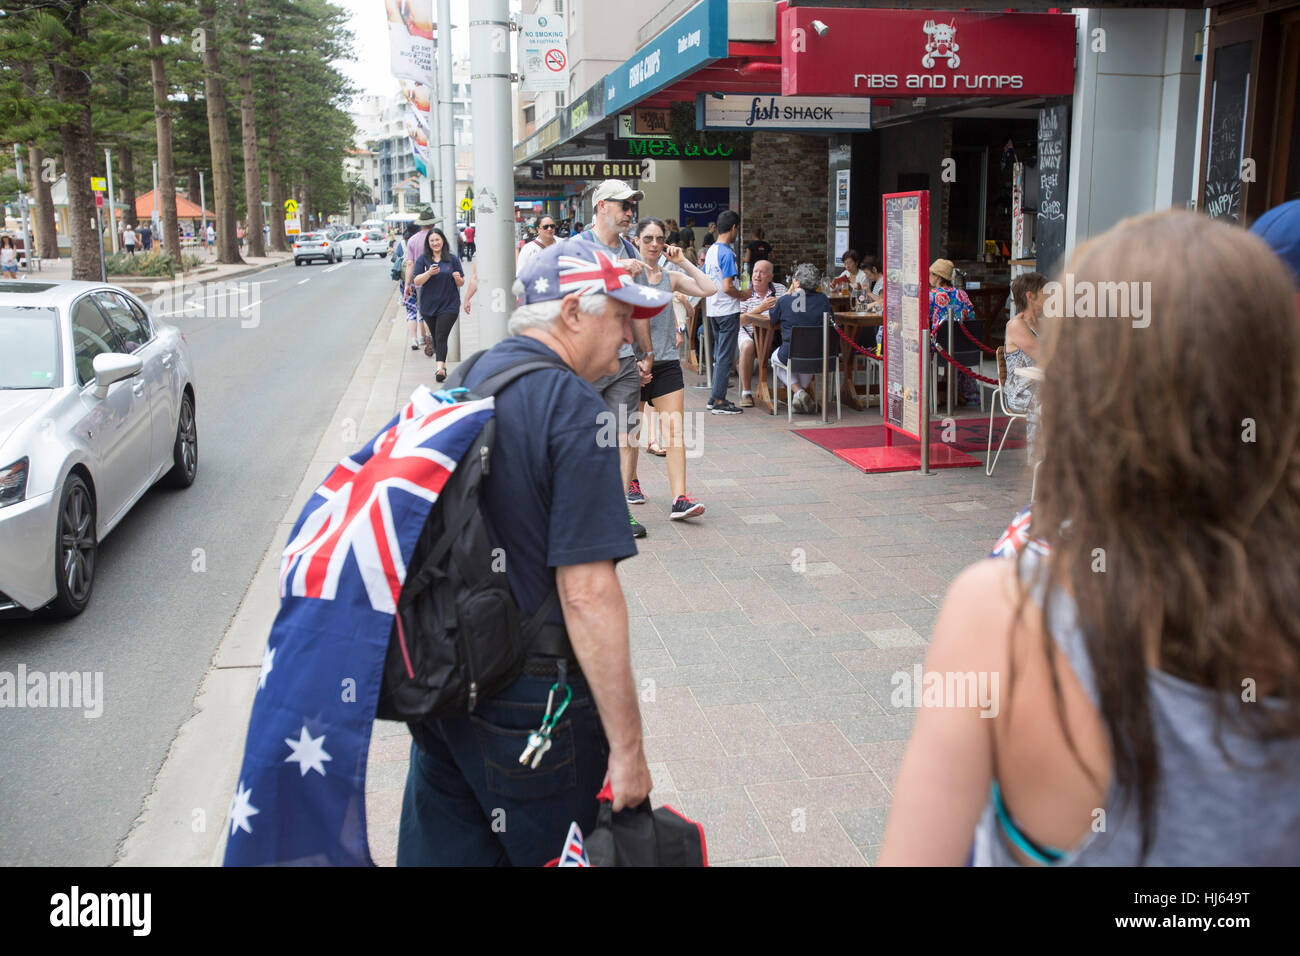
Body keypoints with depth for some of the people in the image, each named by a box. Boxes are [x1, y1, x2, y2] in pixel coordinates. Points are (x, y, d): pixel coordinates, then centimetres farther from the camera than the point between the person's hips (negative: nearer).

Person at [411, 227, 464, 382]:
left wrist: (457, 278, -15)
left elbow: (461, 283, 9)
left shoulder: (452, 259, 4)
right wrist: (430, 273, -20)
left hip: (449, 305, -2)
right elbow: (417, 281, -4)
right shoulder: (423, 259, 4)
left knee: (441, 337, -14)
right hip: (429, 305, 2)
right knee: (435, 338, 11)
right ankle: (443, 365, 27)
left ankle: (440, 369, -22)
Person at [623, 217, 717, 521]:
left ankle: (679, 499, -13)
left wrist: (683, 261, -2)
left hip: (667, 362, 2)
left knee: (675, 430, -9)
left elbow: (709, 289, 1)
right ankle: (631, 482, 37)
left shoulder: (671, 277, 10)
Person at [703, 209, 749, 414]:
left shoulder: (711, 251, 10)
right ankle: (719, 401, -1)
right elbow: (727, 287, -23)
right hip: (727, 311, -9)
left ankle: (715, 397, 20)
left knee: (719, 355, 16)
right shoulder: (727, 253, -17)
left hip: (712, 310, 9)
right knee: (725, 356, -4)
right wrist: (743, 295, -5)